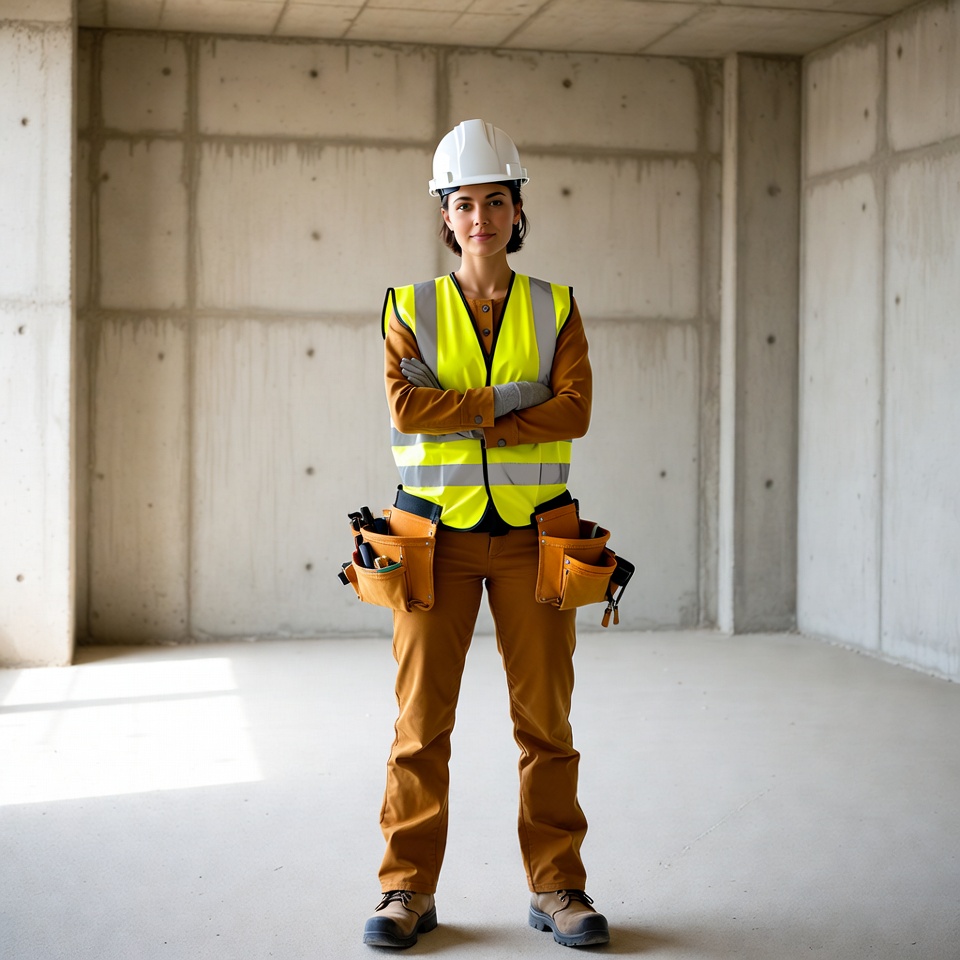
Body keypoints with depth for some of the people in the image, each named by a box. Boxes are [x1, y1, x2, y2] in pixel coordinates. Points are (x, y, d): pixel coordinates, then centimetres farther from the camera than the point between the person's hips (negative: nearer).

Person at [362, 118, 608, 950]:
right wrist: (514, 398, -16)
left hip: (530, 535, 1)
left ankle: (557, 888, 15)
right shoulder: (412, 307, 5)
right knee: (422, 717, 1)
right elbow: (406, 407, -12)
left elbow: (574, 412, -9)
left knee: (546, 716, 3)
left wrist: (460, 416, -14)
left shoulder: (554, 309, 6)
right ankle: (410, 890, 12)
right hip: (440, 534, 0)